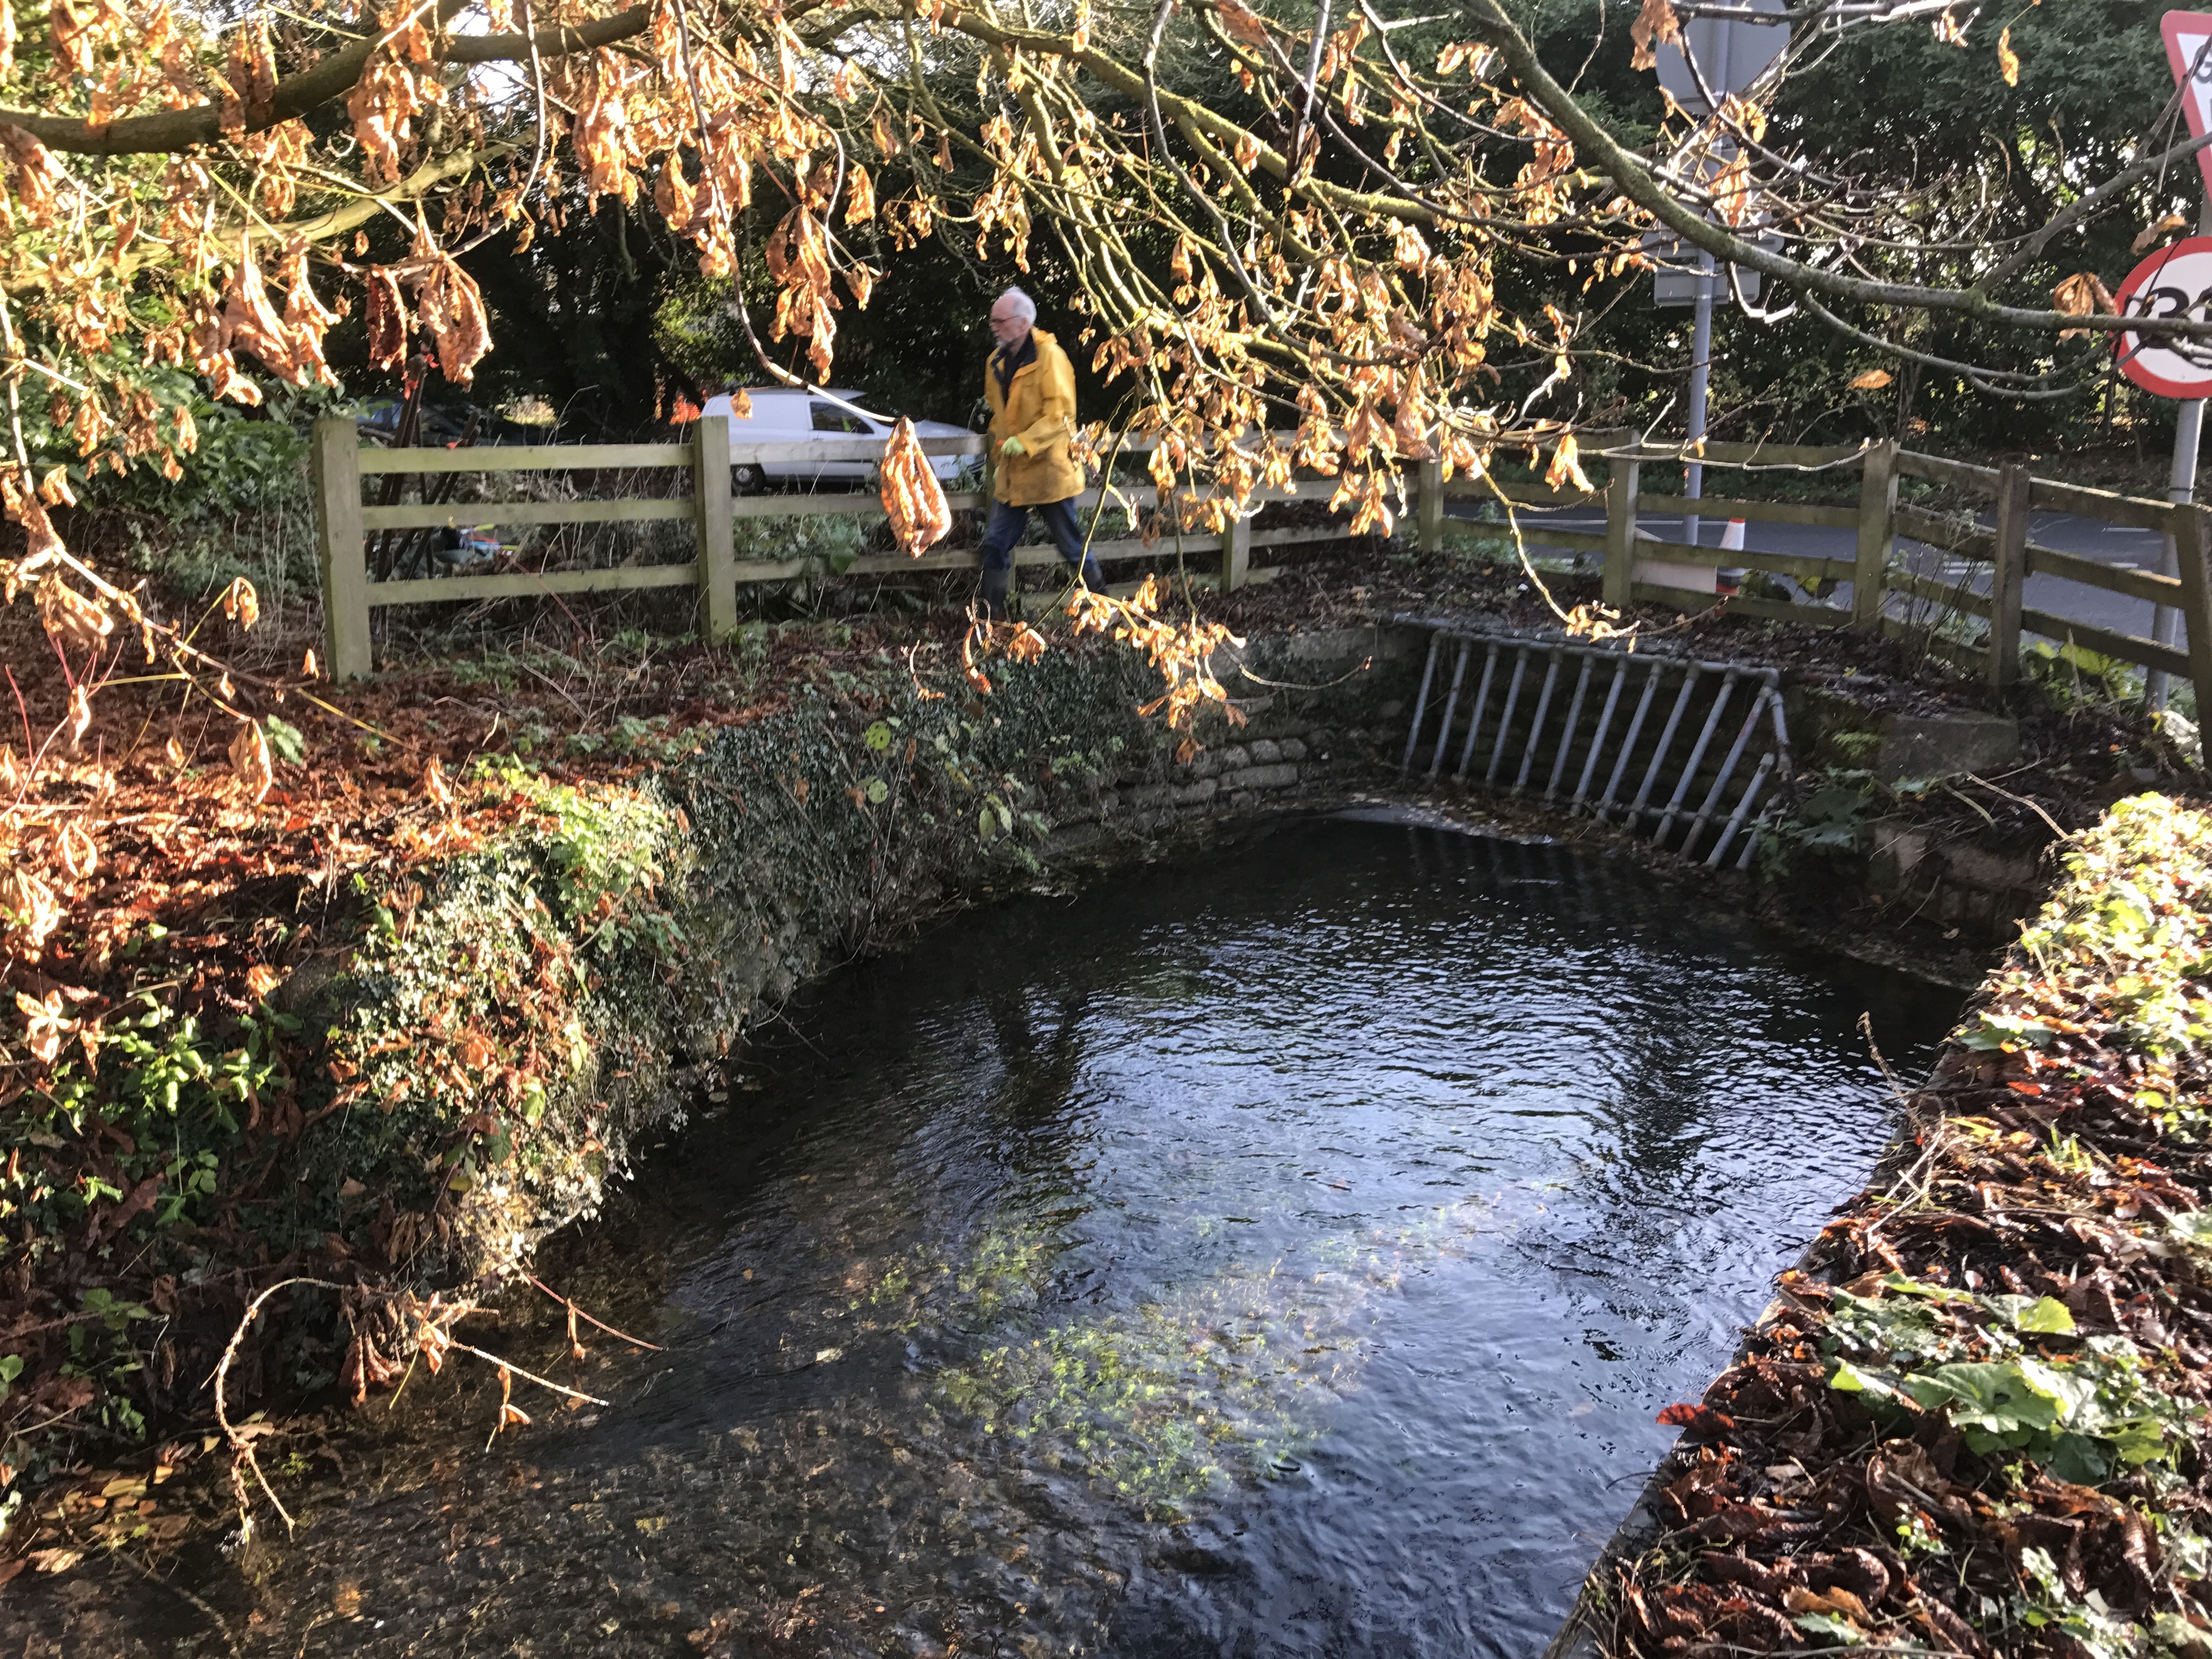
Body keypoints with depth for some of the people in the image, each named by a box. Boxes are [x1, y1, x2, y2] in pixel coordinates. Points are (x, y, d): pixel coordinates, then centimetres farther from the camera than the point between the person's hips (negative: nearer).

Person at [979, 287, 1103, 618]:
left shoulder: (1049, 356, -13)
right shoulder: (997, 363, 10)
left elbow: (1061, 413, -19)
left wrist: (1025, 442, -28)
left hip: (1049, 471, -7)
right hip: (1012, 476, 7)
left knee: (1071, 546, 5)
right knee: (995, 544, 2)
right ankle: (992, 616, 8)